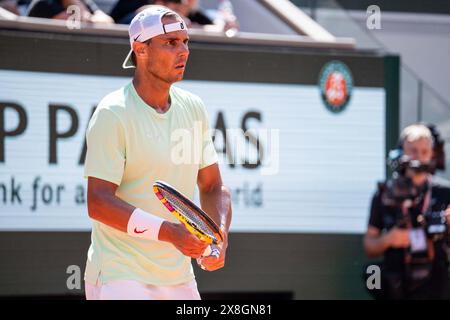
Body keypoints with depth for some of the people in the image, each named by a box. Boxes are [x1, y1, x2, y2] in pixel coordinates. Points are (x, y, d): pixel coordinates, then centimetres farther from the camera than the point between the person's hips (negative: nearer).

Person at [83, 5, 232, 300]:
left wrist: (220, 236, -4)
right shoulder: (112, 115, -13)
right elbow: (98, 202, -19)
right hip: (120, 276, -7)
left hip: (179, 279, 7)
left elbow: (212, 187, 16)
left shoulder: (194, 108, 9)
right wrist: (168, 232, -28)